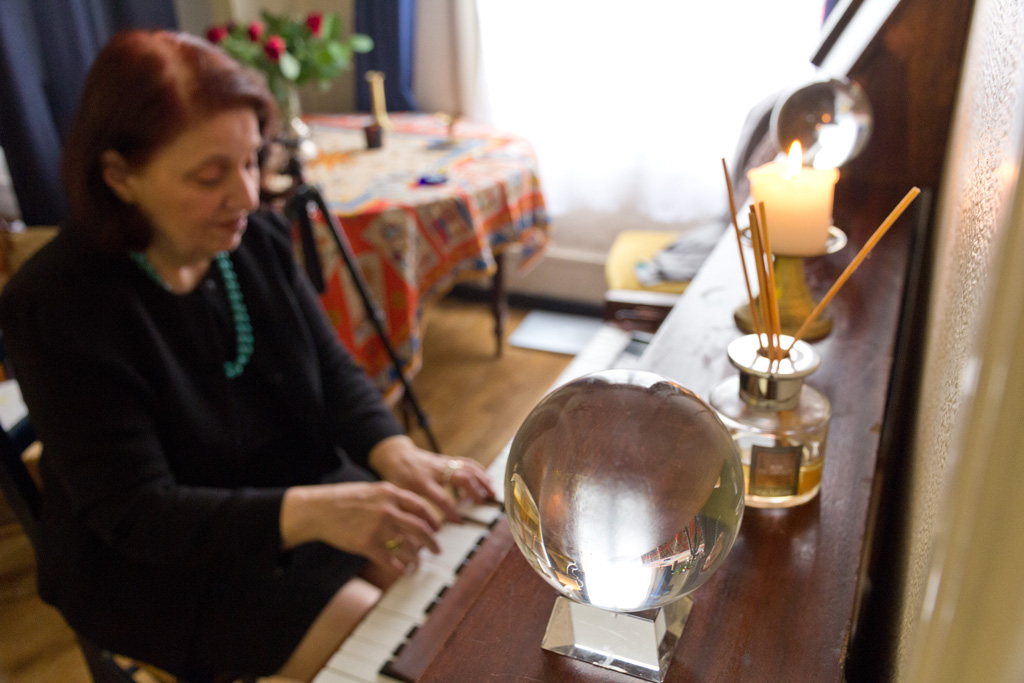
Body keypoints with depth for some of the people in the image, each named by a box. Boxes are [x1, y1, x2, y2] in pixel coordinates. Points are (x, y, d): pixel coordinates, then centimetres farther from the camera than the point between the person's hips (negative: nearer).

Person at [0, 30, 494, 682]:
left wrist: (398, 457, -24)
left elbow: (333, 368, -3)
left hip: (302, 480, 6)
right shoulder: (59, 305, -24)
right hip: (161, 565, -5)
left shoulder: (257, 238, -8)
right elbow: (134, 513, -24)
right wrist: (310, 513, -40)